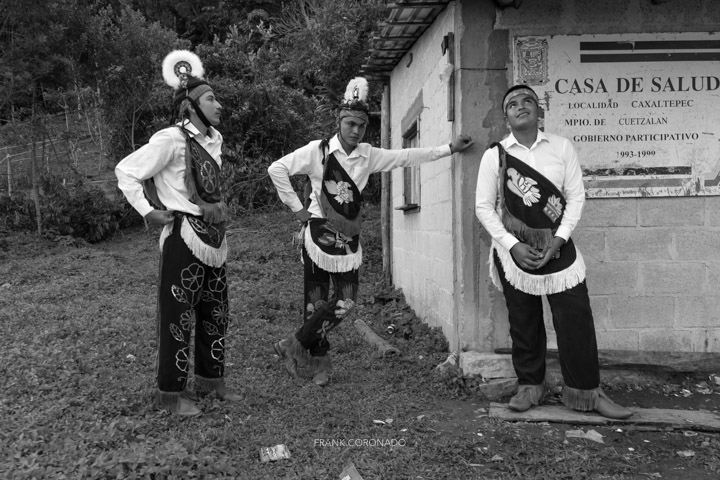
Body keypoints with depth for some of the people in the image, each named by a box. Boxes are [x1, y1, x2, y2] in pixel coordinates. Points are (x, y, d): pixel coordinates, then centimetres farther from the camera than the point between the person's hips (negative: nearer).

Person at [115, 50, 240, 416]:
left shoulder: (214, 138, 8)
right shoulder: (171, 139, -15)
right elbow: (125, 172, -12)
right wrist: (148, 211, -12)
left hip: (214, 238, 8)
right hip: (184, 238, -8)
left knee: (216, 312, 16)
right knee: (178, 315, 2)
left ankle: (210, 379, 32)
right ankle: (170, 393, 17)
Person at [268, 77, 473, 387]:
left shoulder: (368, 155, 6)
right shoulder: (318, 151, -7)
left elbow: (407, 157, 9)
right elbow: (277, 169, -7)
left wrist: (450, 148, 8)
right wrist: (296, 207, -8)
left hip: (348, 239, 4)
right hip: (318, 235, -4)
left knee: (345, 303, -2)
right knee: (315, 302, 0)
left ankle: (294, 347, 16)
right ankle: (319, 362, 21)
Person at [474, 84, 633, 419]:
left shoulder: (561, 147, 2)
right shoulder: (494, 155, -1)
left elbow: (576, 196, 0)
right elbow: (483, 207, -3)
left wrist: (558, 239, -12)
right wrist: (513, 245, -12)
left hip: (557, 246, 1)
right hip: (514, 249, 0)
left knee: (576, 320, -1)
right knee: (523, 323, 8)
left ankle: (585, 392, 13)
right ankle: (529, 386, 25)